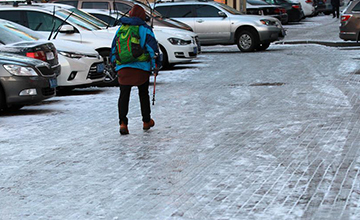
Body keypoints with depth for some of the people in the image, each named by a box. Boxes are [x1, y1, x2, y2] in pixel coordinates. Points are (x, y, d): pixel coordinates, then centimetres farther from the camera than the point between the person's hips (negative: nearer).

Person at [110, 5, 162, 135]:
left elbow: (113, 48, 20)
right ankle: (146, 122, 25)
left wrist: (114, 63, 32)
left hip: (123, 68, 2)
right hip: (142, 68, -2)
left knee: (124, 95, 1)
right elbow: (153, 47, -3)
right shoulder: (145, 29, 2)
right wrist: (156, 65, 3)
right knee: (143, 94, 14)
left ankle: (123, 123, -15)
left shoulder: (121, 29, 14)